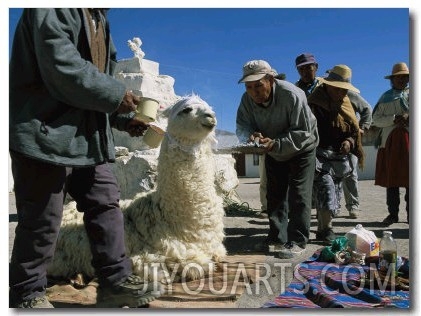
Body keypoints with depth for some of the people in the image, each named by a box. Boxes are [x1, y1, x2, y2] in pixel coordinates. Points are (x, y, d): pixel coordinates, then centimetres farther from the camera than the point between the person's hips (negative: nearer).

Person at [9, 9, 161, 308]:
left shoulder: (97, 18, 20)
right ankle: (26, 294, 19)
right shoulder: (52, 10, -9)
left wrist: (123, 117, 6)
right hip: (47, 133, -9)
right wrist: (117, 94, -17)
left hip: (88, 137, 9)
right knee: (42, 218, 0)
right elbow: (61, 66, -23)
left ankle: (116, 279, 17)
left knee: (106, 202, 7)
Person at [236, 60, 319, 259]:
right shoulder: (247, 99, -18)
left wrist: (276, 143, -44)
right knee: (275, 195, 9)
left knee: (298, 195, -7)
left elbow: (303, 132, -31)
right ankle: (277, 238, 20)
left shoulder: (292, 95, -33)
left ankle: (297, 241, 1)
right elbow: (241, 126, -11)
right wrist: (250, 135, -35)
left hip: (301, 148, -5)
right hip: (273, 152, 5)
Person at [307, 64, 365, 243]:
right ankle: (326, 230, -12)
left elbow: (354, 129, 19)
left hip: (339, 157, 7)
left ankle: (322, 229, 18)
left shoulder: (345, 103, 14)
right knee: (326, 188, -18)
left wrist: (349, 141, -3)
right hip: (320, 155, -7)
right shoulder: (314, 103, -8)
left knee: (335, 195, 8)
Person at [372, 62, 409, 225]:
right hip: (390, 140, 1)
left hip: (411, 140, -1)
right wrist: (394, 119, -11)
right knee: (391, 178, 3)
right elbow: (376, 120, 3)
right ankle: (393, 214, 11)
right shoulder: (386, 97, 13)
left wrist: (410, 117, -12)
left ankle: (411, 214, 7)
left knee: (410, 178, -2)